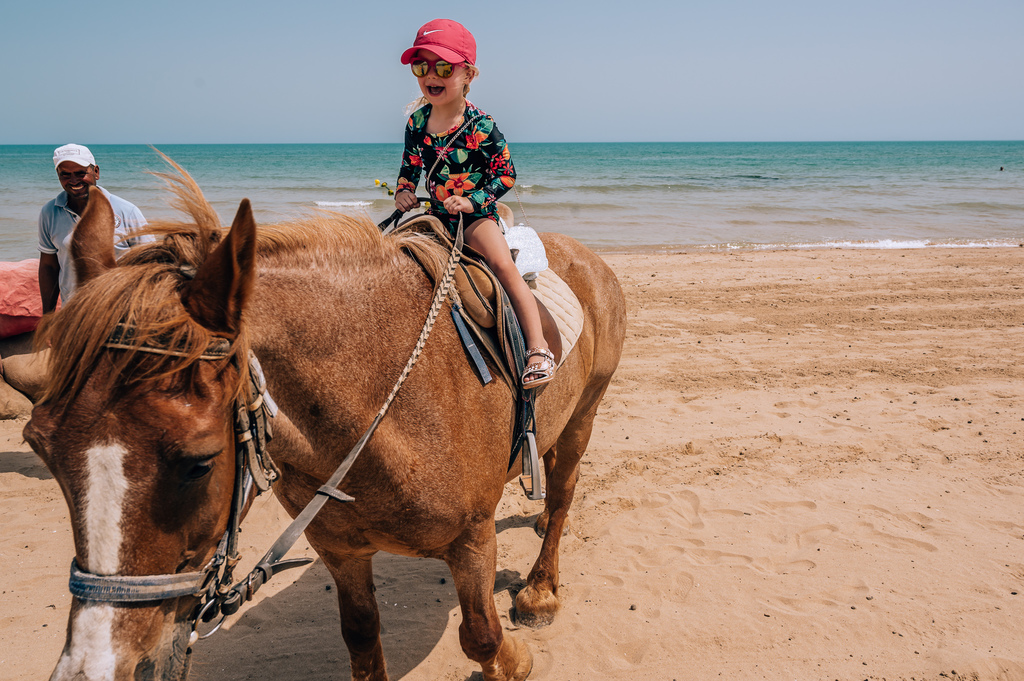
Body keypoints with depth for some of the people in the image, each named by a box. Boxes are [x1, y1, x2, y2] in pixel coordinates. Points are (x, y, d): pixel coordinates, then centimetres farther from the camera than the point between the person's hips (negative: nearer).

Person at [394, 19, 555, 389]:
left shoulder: (480, 125, -14)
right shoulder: (417, 122, 1)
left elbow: (506, 171, -10)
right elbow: (410, 164, 16)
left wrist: (472, 201, -21)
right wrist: (403, 192, -5)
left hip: (476, 214, -6)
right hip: (436, 214, 6)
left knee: (504, 266, -26)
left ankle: (538, 348, -27)